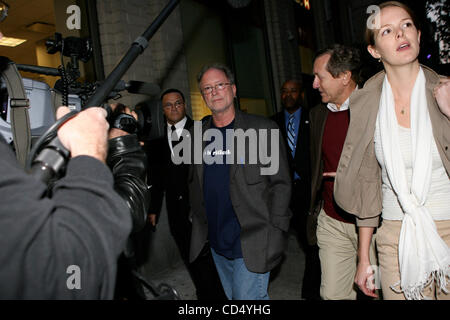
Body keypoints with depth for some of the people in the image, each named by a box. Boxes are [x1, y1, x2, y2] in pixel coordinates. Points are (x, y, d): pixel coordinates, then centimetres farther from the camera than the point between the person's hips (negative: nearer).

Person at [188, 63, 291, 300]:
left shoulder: (263, 129, -7)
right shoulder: (196, 135, 6)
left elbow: (280, 184, -7)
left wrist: (276, 235, -11)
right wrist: (198, 224, 11)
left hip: (251, 244, -5)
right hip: (216, 243, 5)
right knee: (233, 296, 19)